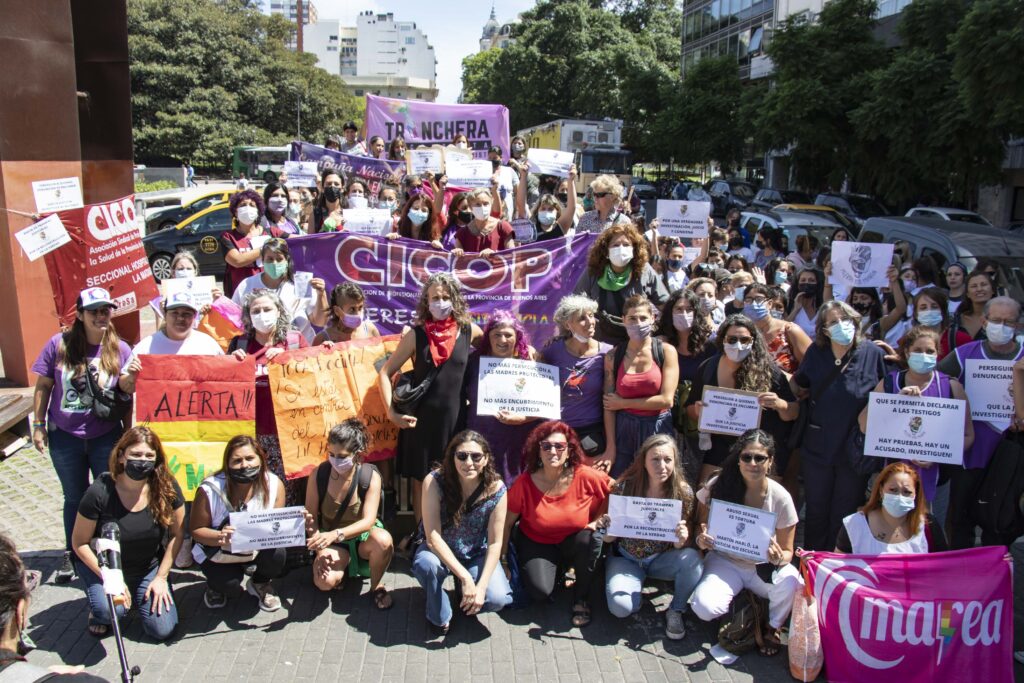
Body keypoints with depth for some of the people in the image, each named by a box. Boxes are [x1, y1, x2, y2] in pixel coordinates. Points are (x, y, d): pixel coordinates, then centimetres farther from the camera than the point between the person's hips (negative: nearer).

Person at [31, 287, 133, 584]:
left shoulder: (120, 350, -7)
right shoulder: (59, 344, -7)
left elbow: (127, 392, -8)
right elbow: (43, 386, 1)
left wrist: (129, 378, -29)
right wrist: (38, 424, 1)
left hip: (106, 437, -1)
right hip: (65, 437, 1)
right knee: (74, 498, 17)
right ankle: (72, 555, 34)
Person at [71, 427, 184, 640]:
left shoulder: (167, 488, -17)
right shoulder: (100, 493, -23)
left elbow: (177, 533, -5)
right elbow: (80, 542, -11)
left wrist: (161, 577, -6)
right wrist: (110, 579, -17)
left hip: (149, 568, 2)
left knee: (163, 630, -10)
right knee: (109, 610, -31)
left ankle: (138, 595, 21)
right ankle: (98, 608, 7)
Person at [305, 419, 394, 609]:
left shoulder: (370, 476, -19)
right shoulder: (319, 474, -15)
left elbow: (368, 521, -25)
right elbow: (311, 517, -6)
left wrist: (336, 534, -41)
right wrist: (320, 549, -21)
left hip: (362, 537, 0)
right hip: (331, 541, 0)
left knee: (383, 540, -36)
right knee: (325, 582, -30)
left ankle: (376, 585, -5)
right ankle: (341, 566, 8)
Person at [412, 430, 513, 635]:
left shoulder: (496, 489, -19)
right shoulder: (434, 481, -24)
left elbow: (495, 543, -13)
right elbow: (432, 537, -26)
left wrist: (481, 586, -23)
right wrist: (465, 577, -31)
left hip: (477, 555, 1)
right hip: (440, 550, -1)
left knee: (498, 599, -24)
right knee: (425, 564, -36)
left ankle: (466, 601, 14)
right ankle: (438, 617, -4)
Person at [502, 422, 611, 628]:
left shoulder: (584, 476, -21)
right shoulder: (525, 483, -18)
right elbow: (507, 523, -8)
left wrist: (598, 520, -12)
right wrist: (503, 561, -5)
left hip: (574, 541, 1)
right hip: (536, 543, -1)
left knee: (592, 539, -33)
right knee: (540, 591, -26)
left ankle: (581, 597, -4)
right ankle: (556, 569, 14)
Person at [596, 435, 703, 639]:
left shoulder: (683, 492, -14)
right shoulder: (625, 487, -17)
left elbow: (685, 544, -6)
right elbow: (611, 536, -6)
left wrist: (682, 540, -30)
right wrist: (604, 528, -30)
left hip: (662, 559, 2)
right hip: (626, 560, -1)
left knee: (692, 559, -29)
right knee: (620, 607, -27)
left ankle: (676, 610, -1)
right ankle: (637, 584, 10)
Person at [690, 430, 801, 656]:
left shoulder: (780, 498, -11)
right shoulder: (718, 487, -12)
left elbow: (787, 551, -2)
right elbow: (701, 530, 1)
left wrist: (779, 558, -26)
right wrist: (702, 541, -23)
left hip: (764, 565, 0)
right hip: (725, 562, 0)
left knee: (792, 583, -33)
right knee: (705, 607, -29)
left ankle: (772, 627, 0)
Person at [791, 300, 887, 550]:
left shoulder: (874, 354, -9)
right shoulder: (816, 353, 0)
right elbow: (797, 385, 15)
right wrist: (797, 392, -4)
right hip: (817, 448, 3)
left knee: (844, 517, 10)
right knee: (816, 513, 15)